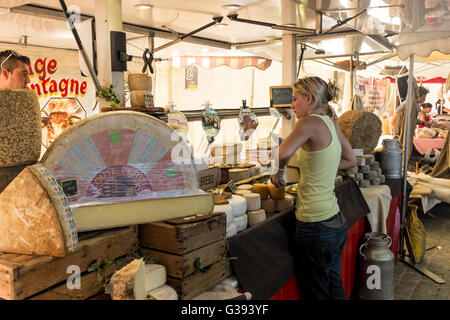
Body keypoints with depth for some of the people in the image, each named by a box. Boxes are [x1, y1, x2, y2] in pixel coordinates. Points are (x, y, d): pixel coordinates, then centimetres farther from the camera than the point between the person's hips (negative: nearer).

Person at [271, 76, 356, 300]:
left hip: (316, 228, -8)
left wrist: (278, 172, -12)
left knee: (315, 293, 10)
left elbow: (283, 154, -33)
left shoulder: (310, 122, -17)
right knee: (334, 290, 23)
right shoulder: (331, 123, 7)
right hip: (334, 222, 8)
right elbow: (350, 160, 20)